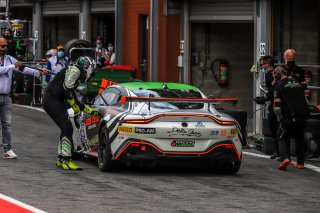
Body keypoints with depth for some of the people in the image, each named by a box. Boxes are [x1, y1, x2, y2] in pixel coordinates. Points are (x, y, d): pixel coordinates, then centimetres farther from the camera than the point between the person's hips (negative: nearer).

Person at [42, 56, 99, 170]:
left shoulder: (76, 77, 26)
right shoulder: (74, 70, -3)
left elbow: (75, 102, 28)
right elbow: (67, 87, -19)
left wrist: (91, 111, 30)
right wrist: (74, 105, -11)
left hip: (56, 101, 10)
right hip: (52, 100, -10)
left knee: (66, 129, 12)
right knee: (67, 128, -15)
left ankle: (61, 159, 16)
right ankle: (66, 159, -19)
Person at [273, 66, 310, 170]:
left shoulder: (279, 86, 1)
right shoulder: (297, 84, 17)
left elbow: (277, 106, -5)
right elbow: (304, 100, 22)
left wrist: (280, 119, 2)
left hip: (290, 116, -5)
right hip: (303, 115, 5)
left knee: (283, 138, 7)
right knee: (300, 138, 21)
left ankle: (286, 157, -16)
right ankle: (300, 162, 21)